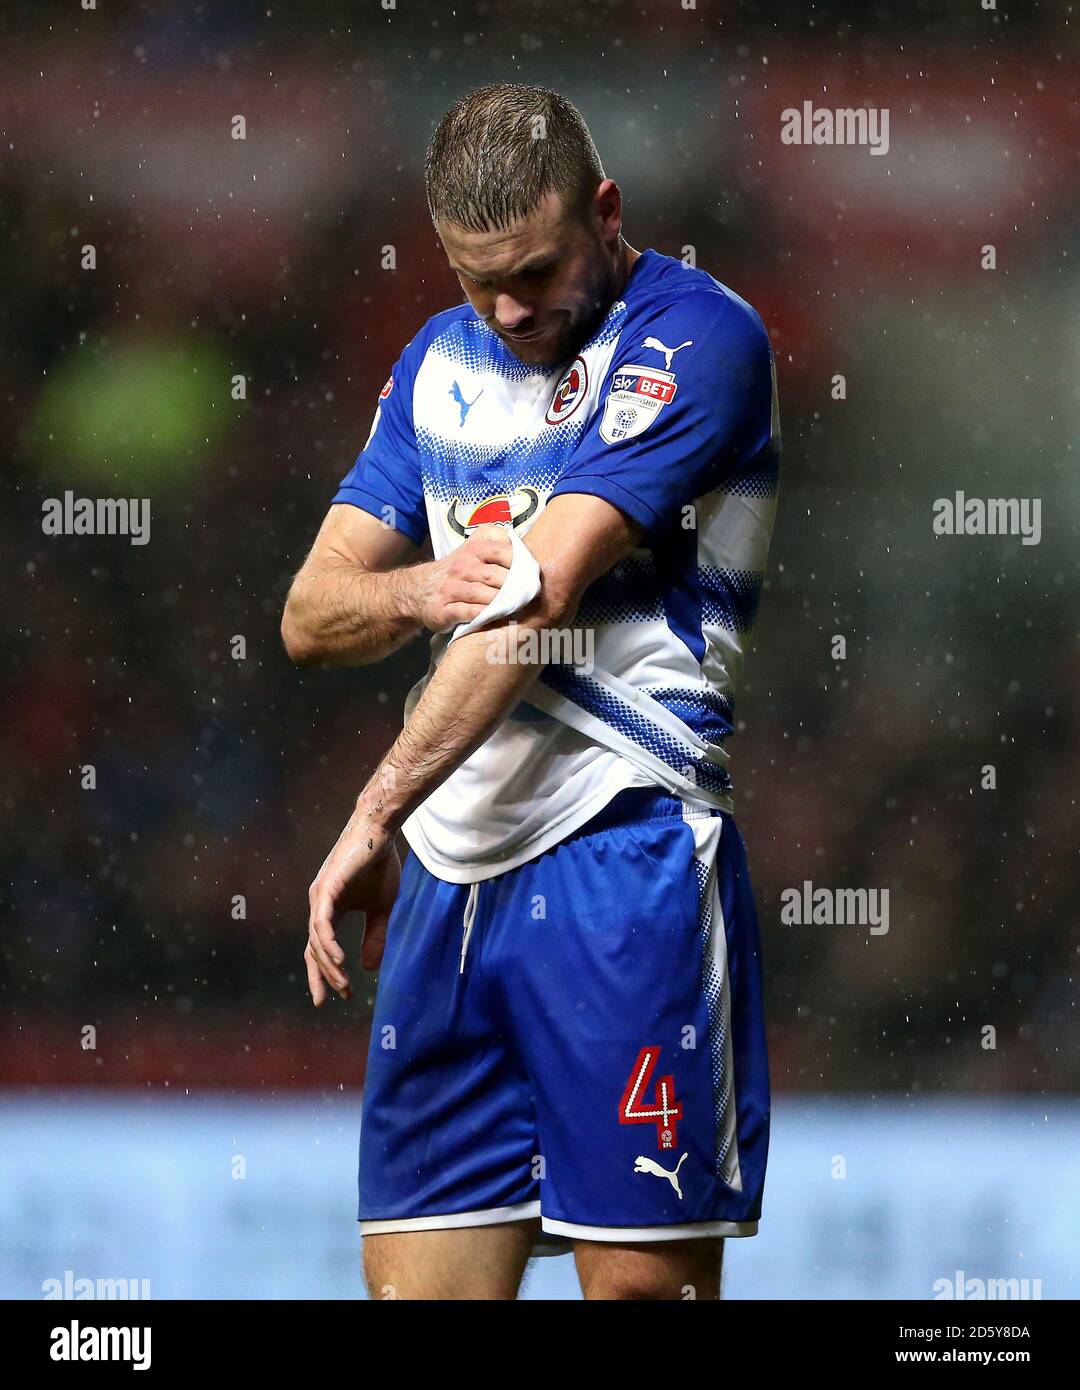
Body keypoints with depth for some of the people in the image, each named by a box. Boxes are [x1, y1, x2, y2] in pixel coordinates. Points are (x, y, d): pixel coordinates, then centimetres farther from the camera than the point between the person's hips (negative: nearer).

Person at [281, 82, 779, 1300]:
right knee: (415, 1277, 2)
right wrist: (420, 589, -8)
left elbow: (540, 590, -14)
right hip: (449, 877, 7)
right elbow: (310, 617, 17)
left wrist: (375, 814, -16)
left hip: (625, 849, -7)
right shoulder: (442, 358, 18)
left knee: (643, 1277, -9)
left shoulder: (695, 335, -6)